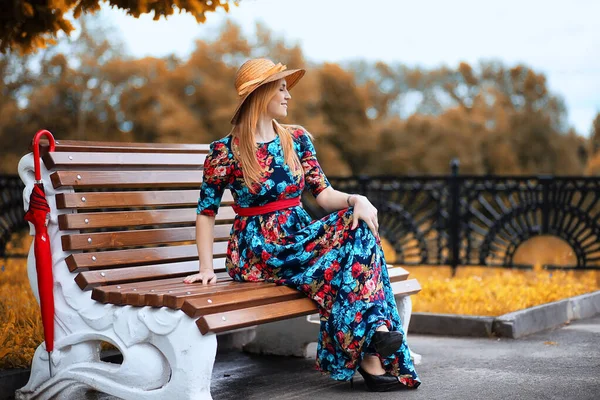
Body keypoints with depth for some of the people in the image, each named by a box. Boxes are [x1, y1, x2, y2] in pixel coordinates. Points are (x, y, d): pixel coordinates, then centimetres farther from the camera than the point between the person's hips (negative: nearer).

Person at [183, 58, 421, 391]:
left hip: (300, 237, 5)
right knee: (343, 252, -28)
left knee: (360, 224, -23)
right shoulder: (226, 151, -5)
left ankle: (370, 355, -27)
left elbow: (324, 194, 4)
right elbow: (207, 212, 0)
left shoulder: (297, 139, 8)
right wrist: (206, 267, -9)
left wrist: (357, 199, -17)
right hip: (259, 253, -5)